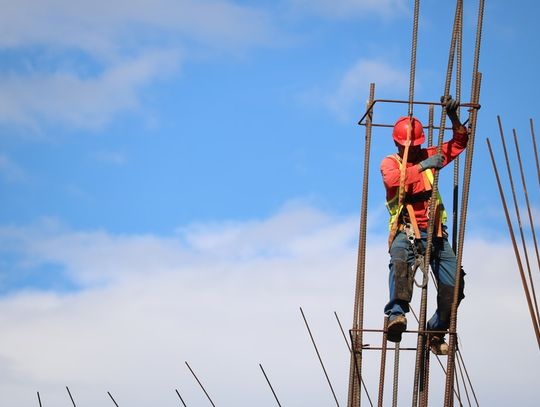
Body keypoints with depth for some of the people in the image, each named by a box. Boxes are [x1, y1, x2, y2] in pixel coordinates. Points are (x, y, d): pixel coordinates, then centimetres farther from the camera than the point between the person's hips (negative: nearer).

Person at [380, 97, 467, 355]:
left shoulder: (428, 156, 17)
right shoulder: (390, 162, 4)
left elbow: (459, 144, 14)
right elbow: (393, 180, -19)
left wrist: (454, 118, -2)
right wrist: (421, 166, -28)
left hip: (434, 231, 5)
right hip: (406, 230, -5)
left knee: (453, 285, -5)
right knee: (400, 262, -38)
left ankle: (436, 332, 13)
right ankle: (396, 314, -52)